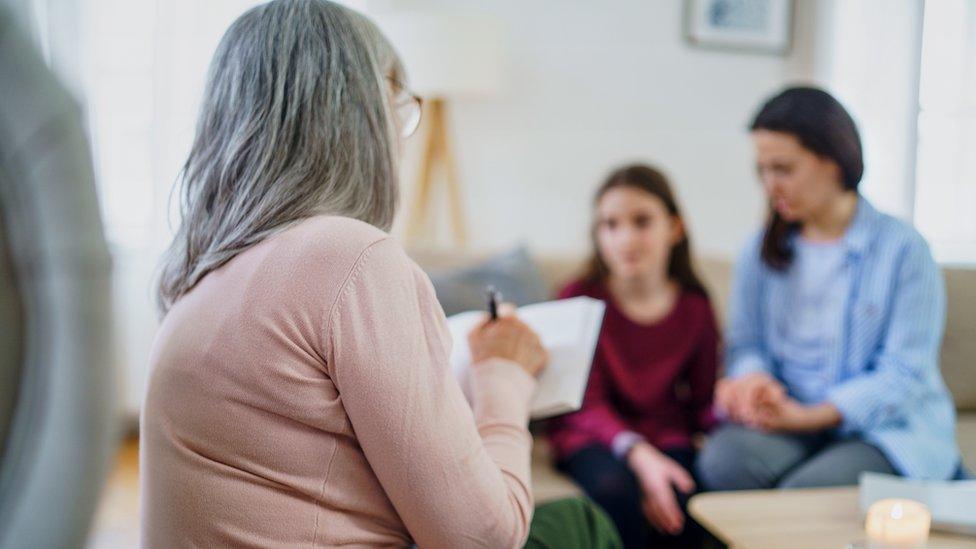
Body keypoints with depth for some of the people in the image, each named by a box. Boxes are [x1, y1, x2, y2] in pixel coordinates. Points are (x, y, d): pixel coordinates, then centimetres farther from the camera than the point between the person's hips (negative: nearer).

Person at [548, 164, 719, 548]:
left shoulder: (694, 307, 4)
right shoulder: (579, 299, -5)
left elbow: (702, 404, 5)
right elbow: (586, 405, -13)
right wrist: (637, 453, -31)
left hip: (666, 437, 2)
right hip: (594, 438, -2)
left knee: (677, 502, -30)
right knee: (615, 489, -35)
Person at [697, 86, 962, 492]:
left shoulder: (903, 249, -4)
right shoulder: (762, 251, 11)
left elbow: (904, 374, -9)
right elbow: (745, 343, 10)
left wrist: (809, 415, -19)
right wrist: (755, 379, -15)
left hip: (888, 431, -3)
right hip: (788, 418, 4)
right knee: (724, 460, -30)